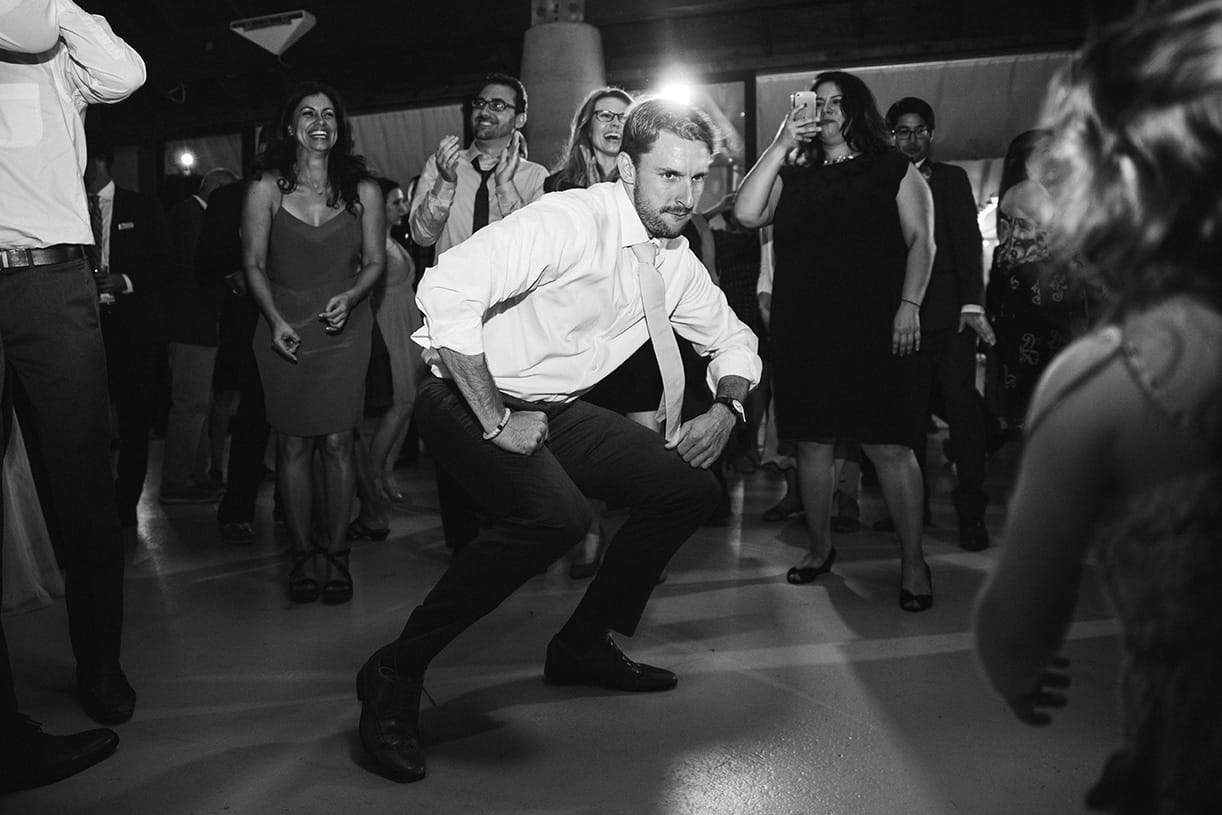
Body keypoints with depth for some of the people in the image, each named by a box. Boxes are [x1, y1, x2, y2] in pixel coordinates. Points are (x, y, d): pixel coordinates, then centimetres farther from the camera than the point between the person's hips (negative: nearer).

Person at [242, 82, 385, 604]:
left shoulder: (362, 191, 4)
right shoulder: (266, 190, 2)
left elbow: (375, 261, 7)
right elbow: (254, 264, 3)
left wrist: (349, 298, -12)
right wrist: (276, 320, -10)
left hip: (344, 327, 0)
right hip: (284, 328, 0)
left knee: (337, 441, -2)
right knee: (293, 443, 1)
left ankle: (336, 554, 8)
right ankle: (303, 555, 12)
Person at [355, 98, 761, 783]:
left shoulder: (675, 260, 3)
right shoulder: (570, 222, -22)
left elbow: (733, 341, 18)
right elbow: (446, 291, -32)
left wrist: (727, 408, -3)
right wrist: (494, 420, -29)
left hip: (559, 410, 8)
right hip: (469, 399, -8)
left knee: (692, 487, 3)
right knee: (557, 514, -34)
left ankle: (584, 647, 18)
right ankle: (395, 674, -15)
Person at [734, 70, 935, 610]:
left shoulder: (893, 170, 8)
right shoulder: (793, 178, 16)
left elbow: (921, 241, 2)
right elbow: (747, 213, 0)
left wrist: (909, 304, -11)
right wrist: (780, 145, 1)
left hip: (874, 331, -3)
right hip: (802, 334, 4)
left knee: (889, 447, -5)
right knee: (812, 443, 8)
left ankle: (913, 562, 7)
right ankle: (820, 549, 24)